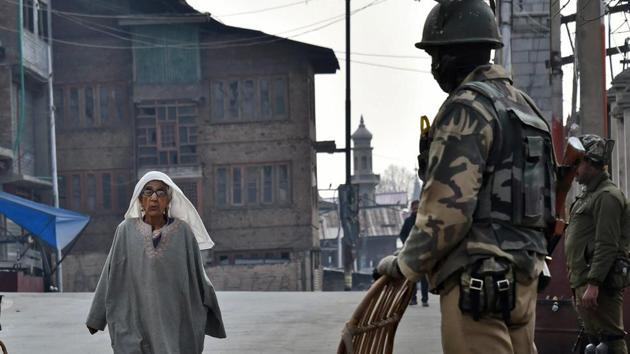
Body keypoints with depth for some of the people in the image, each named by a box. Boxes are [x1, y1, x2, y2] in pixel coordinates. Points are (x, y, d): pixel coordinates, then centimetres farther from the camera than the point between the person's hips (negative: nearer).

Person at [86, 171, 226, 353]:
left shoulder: (183, 232, 1)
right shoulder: (126, 231, 1)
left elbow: (197, 277, 7)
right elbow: (111, 277, 6)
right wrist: (97, 318, 9)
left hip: (174, 324, 1)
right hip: (135, 323, -1)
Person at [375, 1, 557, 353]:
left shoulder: (468, 107, -11)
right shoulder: (523, 105, 17)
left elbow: (448, 207, -17)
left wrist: (406, 264, -6)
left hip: (478, 278, -9)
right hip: (523, 272, 9)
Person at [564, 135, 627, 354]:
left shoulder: (607, 196, -9)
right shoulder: (587, 195, 22)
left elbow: (607, 245, -18)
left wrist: (593, 284, -24)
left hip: (599, 285, -10)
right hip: (582, 282, 10)